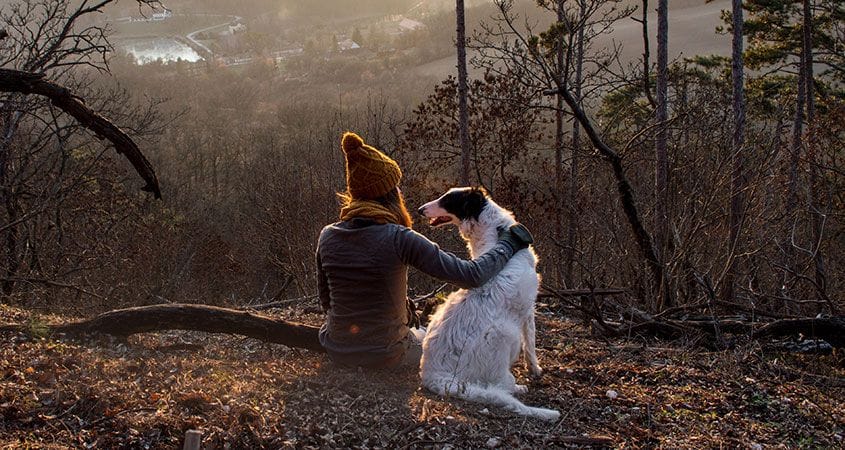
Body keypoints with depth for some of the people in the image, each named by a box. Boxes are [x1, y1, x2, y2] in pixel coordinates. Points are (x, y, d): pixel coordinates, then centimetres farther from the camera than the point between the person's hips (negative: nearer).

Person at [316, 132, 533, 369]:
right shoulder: (400, 239, -21)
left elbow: (326, 301, 7)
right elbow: (471, 275, -20)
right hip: (385, 356, -5)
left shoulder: (328, 236, -6)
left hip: (337, 350, 5)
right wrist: (509, 244, -4)